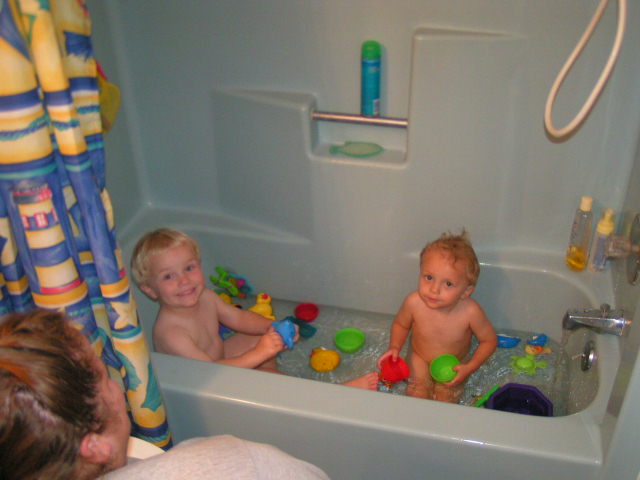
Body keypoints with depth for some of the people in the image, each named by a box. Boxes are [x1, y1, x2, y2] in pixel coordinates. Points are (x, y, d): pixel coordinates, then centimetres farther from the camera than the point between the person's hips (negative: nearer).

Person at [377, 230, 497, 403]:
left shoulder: (470, 312, -35)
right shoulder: (414, 302, -32)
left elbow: (489, 340, -15)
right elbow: (400, 324, -7)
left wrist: (470, 368, -23)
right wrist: (394, 347, -22)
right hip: (420, 358, 1)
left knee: (445, 401, 1)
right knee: (416, 396, -1)